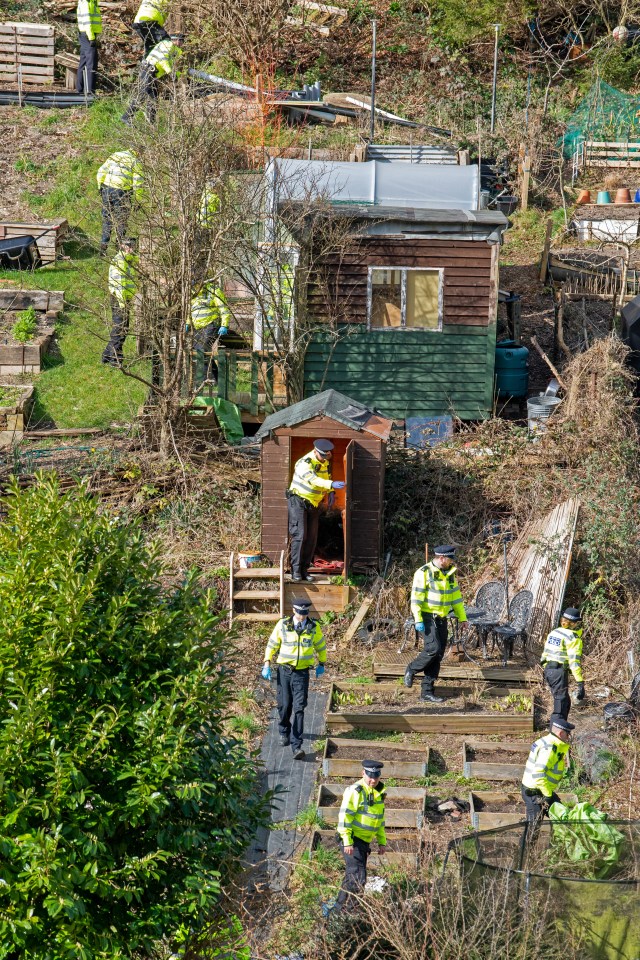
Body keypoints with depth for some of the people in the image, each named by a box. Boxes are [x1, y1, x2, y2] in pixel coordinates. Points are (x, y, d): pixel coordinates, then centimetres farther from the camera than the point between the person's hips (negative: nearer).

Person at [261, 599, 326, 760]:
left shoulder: (314, 627, -2)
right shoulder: (282, 625, -4)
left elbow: (320, 646, 15)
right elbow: (272, 644, 5)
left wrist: (321, 664, 22)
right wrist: (267, 664, 0)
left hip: (302, 673, -1)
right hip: (284, 671, 1)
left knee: (299, 708, -9)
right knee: (284, 705, 8)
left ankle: (296, 746, -12)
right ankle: (284, 732, 38)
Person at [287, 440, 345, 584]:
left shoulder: (326, 462, 2)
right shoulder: (304, 463, -25)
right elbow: (313, 480, -41)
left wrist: (330, 492, 1)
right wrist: (332, 484, -55)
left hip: (314, 504, 7)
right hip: (298, 501, -7)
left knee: (311, 537, 4)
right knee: (299, 535, -15)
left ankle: (304, 569, 10)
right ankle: (295, 571, -15)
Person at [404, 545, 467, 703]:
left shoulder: (449, 574, 11)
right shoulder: (423, 573, -12)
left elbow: (456, 596, 19)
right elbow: (416, 598, -14)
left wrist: (462, 617, 16)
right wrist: (418, 620, -20)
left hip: (441, 619, 7)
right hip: (427, 617, -7)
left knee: (438, 655, 2)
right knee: (433, 649, -20)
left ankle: (427, 691, 5)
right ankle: (411, 670, 6)